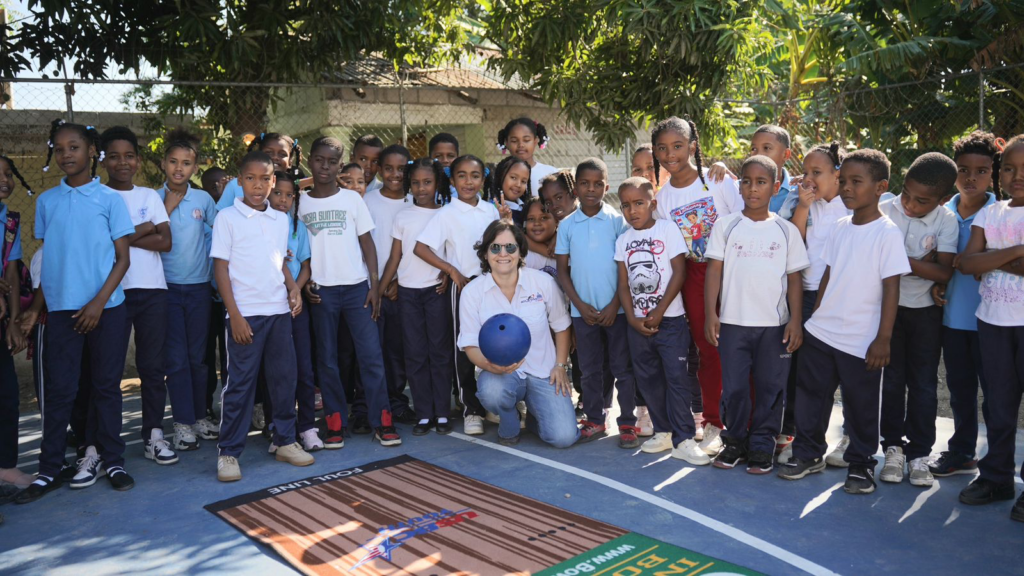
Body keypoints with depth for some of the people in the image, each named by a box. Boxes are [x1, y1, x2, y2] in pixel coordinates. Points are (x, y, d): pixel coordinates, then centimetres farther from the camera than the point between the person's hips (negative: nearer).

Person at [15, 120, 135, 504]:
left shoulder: (109, 199, 0)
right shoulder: (46, 201, 9)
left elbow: (122, 258, -1)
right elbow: (43, 256, 13)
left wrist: (98, 303, -10)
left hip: (105, 307, -2)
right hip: (60, 308, 2)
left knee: (107, 385, 6)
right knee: (58, 389, 4)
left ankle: (112, 460, 17)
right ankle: (49, 470, 13)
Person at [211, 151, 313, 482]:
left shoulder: (280, 220, 11)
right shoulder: (227, 217, -3)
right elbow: (221, 267, -5)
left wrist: (293, 287, -1)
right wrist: (235, 315, -12)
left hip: (279, 311, 5)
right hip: (245, 314, -5)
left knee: (284, 377, 9)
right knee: (240, 383, 0)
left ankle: (284, 441, 23)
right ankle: (228, 452, 11)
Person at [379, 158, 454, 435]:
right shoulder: (402, 217, 6)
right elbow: (394, 258, 7)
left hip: (437, 290, -2)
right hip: (408, 291, 2)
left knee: (439, 351, 2)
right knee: (415, 354, 4)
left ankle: (442, 413, 9)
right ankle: (423, 414, 10)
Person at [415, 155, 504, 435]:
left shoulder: (491, 210, 7)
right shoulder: (447, 213, -6)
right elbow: (420, 248, -12)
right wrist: (453, 271, -12)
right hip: (464, 285, -4)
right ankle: (471, 409, 14)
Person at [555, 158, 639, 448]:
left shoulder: (617, 221, -2)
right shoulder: (567, 225, 3)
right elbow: (562, 270, 5)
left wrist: (614, 305, -10)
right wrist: (580, 305, -5)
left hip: (615, 309, -2)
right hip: (583, 311, 2)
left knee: (622, 367, 4)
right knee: (590, 369, 11)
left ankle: (628, 423, 13)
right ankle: (594, 421, 23)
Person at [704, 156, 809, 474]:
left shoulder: (786, 230, 3)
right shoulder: (726, 225, 2)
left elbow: (794, 278, 5)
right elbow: (714, 270, 0)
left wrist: (796, 320, -2)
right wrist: (710, 313, -6)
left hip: (775, 324, 0)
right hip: (733, 321, 0)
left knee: (770, 387, 7)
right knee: (734, 386, 6)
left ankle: (762, 445, 20)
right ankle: (736, 441, 23)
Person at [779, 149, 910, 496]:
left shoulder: (887, 233, -11)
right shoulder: (841, 227, 6)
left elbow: (891, 288, -13)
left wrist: (883, 339, -15)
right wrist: (816, 318, 12)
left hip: (861, 341, -5)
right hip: (821, 333, 6)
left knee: (861, 407, 8)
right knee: (811, 396, 13)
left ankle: (861, 466, 25)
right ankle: (808, 454, 30)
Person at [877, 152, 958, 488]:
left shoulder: (946, 222, -10)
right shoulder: (885, 212, -11)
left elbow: (944, 272, -18)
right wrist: (923, 263, -15)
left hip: (926, 312, 0)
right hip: (888, 307, 0)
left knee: (923, 384, 6)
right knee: (892, 380, 6)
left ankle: (919, 454, 18)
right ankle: (894, 448, 19)